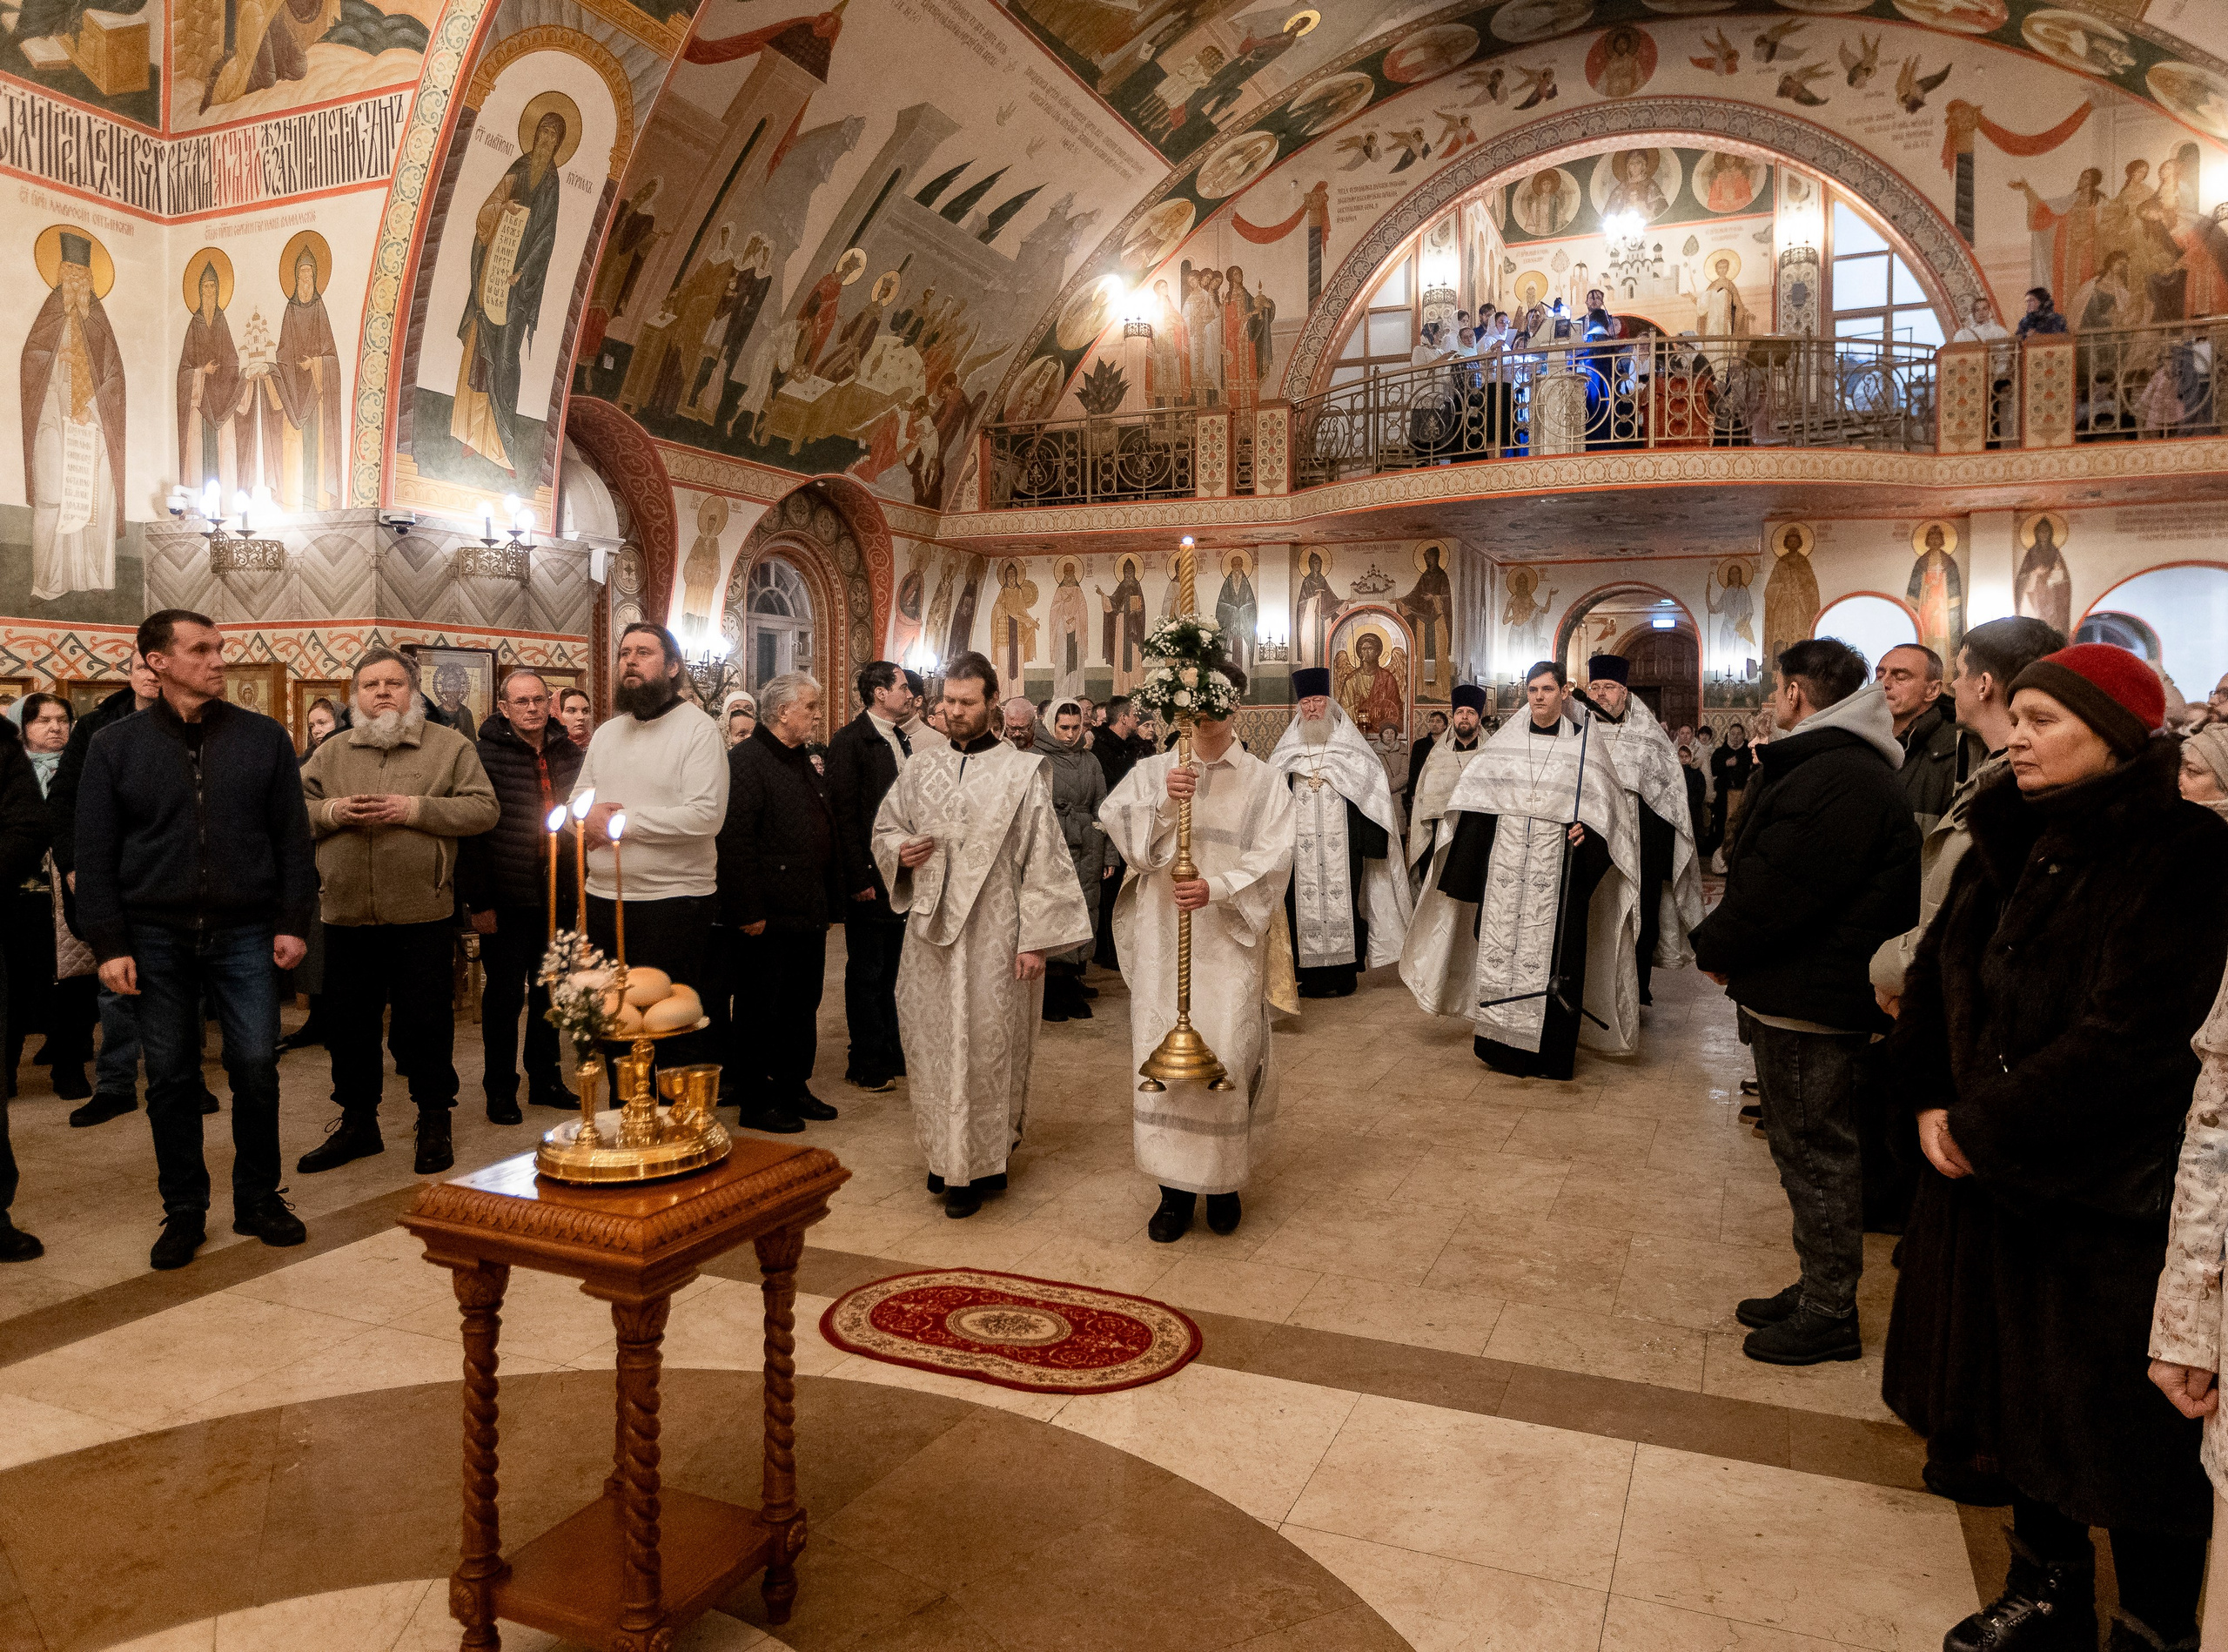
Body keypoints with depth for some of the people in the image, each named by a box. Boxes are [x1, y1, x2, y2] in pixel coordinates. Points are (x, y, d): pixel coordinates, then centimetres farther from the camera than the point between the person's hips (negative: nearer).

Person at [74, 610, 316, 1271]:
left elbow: (292, 838, 5)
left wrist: (292, 922, -1)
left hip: (245, 934, 0)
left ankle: (259, 1198, 18)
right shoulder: (115, 746, 3)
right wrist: (109, 943, -4)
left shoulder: (264, 739, 4)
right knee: (170, 1077, 7)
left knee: (256, 1067, 1)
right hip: (157, 937, 0)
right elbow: (94, 854, 2)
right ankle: (184, 1210, 20)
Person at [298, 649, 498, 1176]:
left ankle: (434, 1123, 19)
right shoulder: (331, 753, 12)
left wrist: (415, 808, -15)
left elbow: (483, 809, -6)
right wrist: (331, 811, -11)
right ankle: (357, 1123, 28)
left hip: (423, 915, -3)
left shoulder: (450, 746, 2)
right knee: (350, 1024, 13)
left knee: (426, 1023, 4)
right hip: (347, 915, 4)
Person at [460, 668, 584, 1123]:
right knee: (505, 994, 5)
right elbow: (473, 830, -12)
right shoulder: (487, 755, -9)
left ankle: (545, 1079, 28)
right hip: (508, 899, -5)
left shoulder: (570, 755, 7)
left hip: (558, 897, 5)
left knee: (549, 992, 15)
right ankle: (500, 1091, 18)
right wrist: (478, 900, -15)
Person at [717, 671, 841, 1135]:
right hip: (768, 919, -9)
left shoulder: (803, 762, 16)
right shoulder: (746, 761, -13)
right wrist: (748, 912, -22)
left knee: (803, 1005, 16)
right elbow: (734, 840, -20)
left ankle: (794, 1088, 29)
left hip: (808, 912, 9)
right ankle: (756, 1103, 14)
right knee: (760, 1009, 3)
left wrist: (830, 899, 15)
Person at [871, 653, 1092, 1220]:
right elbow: (884, 828, 19)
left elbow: (1042, 859, -6)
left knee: (984, 1045, 0)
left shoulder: (1022, 773, -3)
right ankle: (944, 1155, 25)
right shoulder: (921, 769, 9)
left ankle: (976, 1165, 13)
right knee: (931, 1042, 9)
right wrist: (900, 851, -5)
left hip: (993, 935, -4)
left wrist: (1035, 938, -11)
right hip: (931, 930, 4)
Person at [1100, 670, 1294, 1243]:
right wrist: (1163, 802, -21)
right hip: (1162, 938, 1)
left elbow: (1271, 858, -5)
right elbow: (1119, 826, -5)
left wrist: (1218, 888, -20)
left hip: (1229, 941, -1)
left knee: (1227, 1056, -3)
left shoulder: (1264, 781, 5)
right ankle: (1175, 1187, 12)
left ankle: (1224, 1180, 16)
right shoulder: (1152, 771, 9)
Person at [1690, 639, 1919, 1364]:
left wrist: (1716, 946, -10)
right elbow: (1761, 866, 14)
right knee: (1804, 1148, 19)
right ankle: (1816, 1290, 32)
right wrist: (1727, 946, 5)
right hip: (1795, 991, 11)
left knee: (1816, 1155, 1)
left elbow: (1777, 891, -24)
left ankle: (1829, 1315, 13)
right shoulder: (1819, 764, 15)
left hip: (1810, 1001, -11)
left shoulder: (1839, 780, -22)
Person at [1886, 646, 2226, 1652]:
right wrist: (1931, 1100, -1)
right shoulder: (2013, 840, 5)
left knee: (2122, 1431, 7)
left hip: (2110, 1201, -7)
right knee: (2016, 1396, 20)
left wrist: (1982, 1128, -17)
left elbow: (2128, 1039, -23)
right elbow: (1935, 969, 11)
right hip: (1989, 1178, 7)